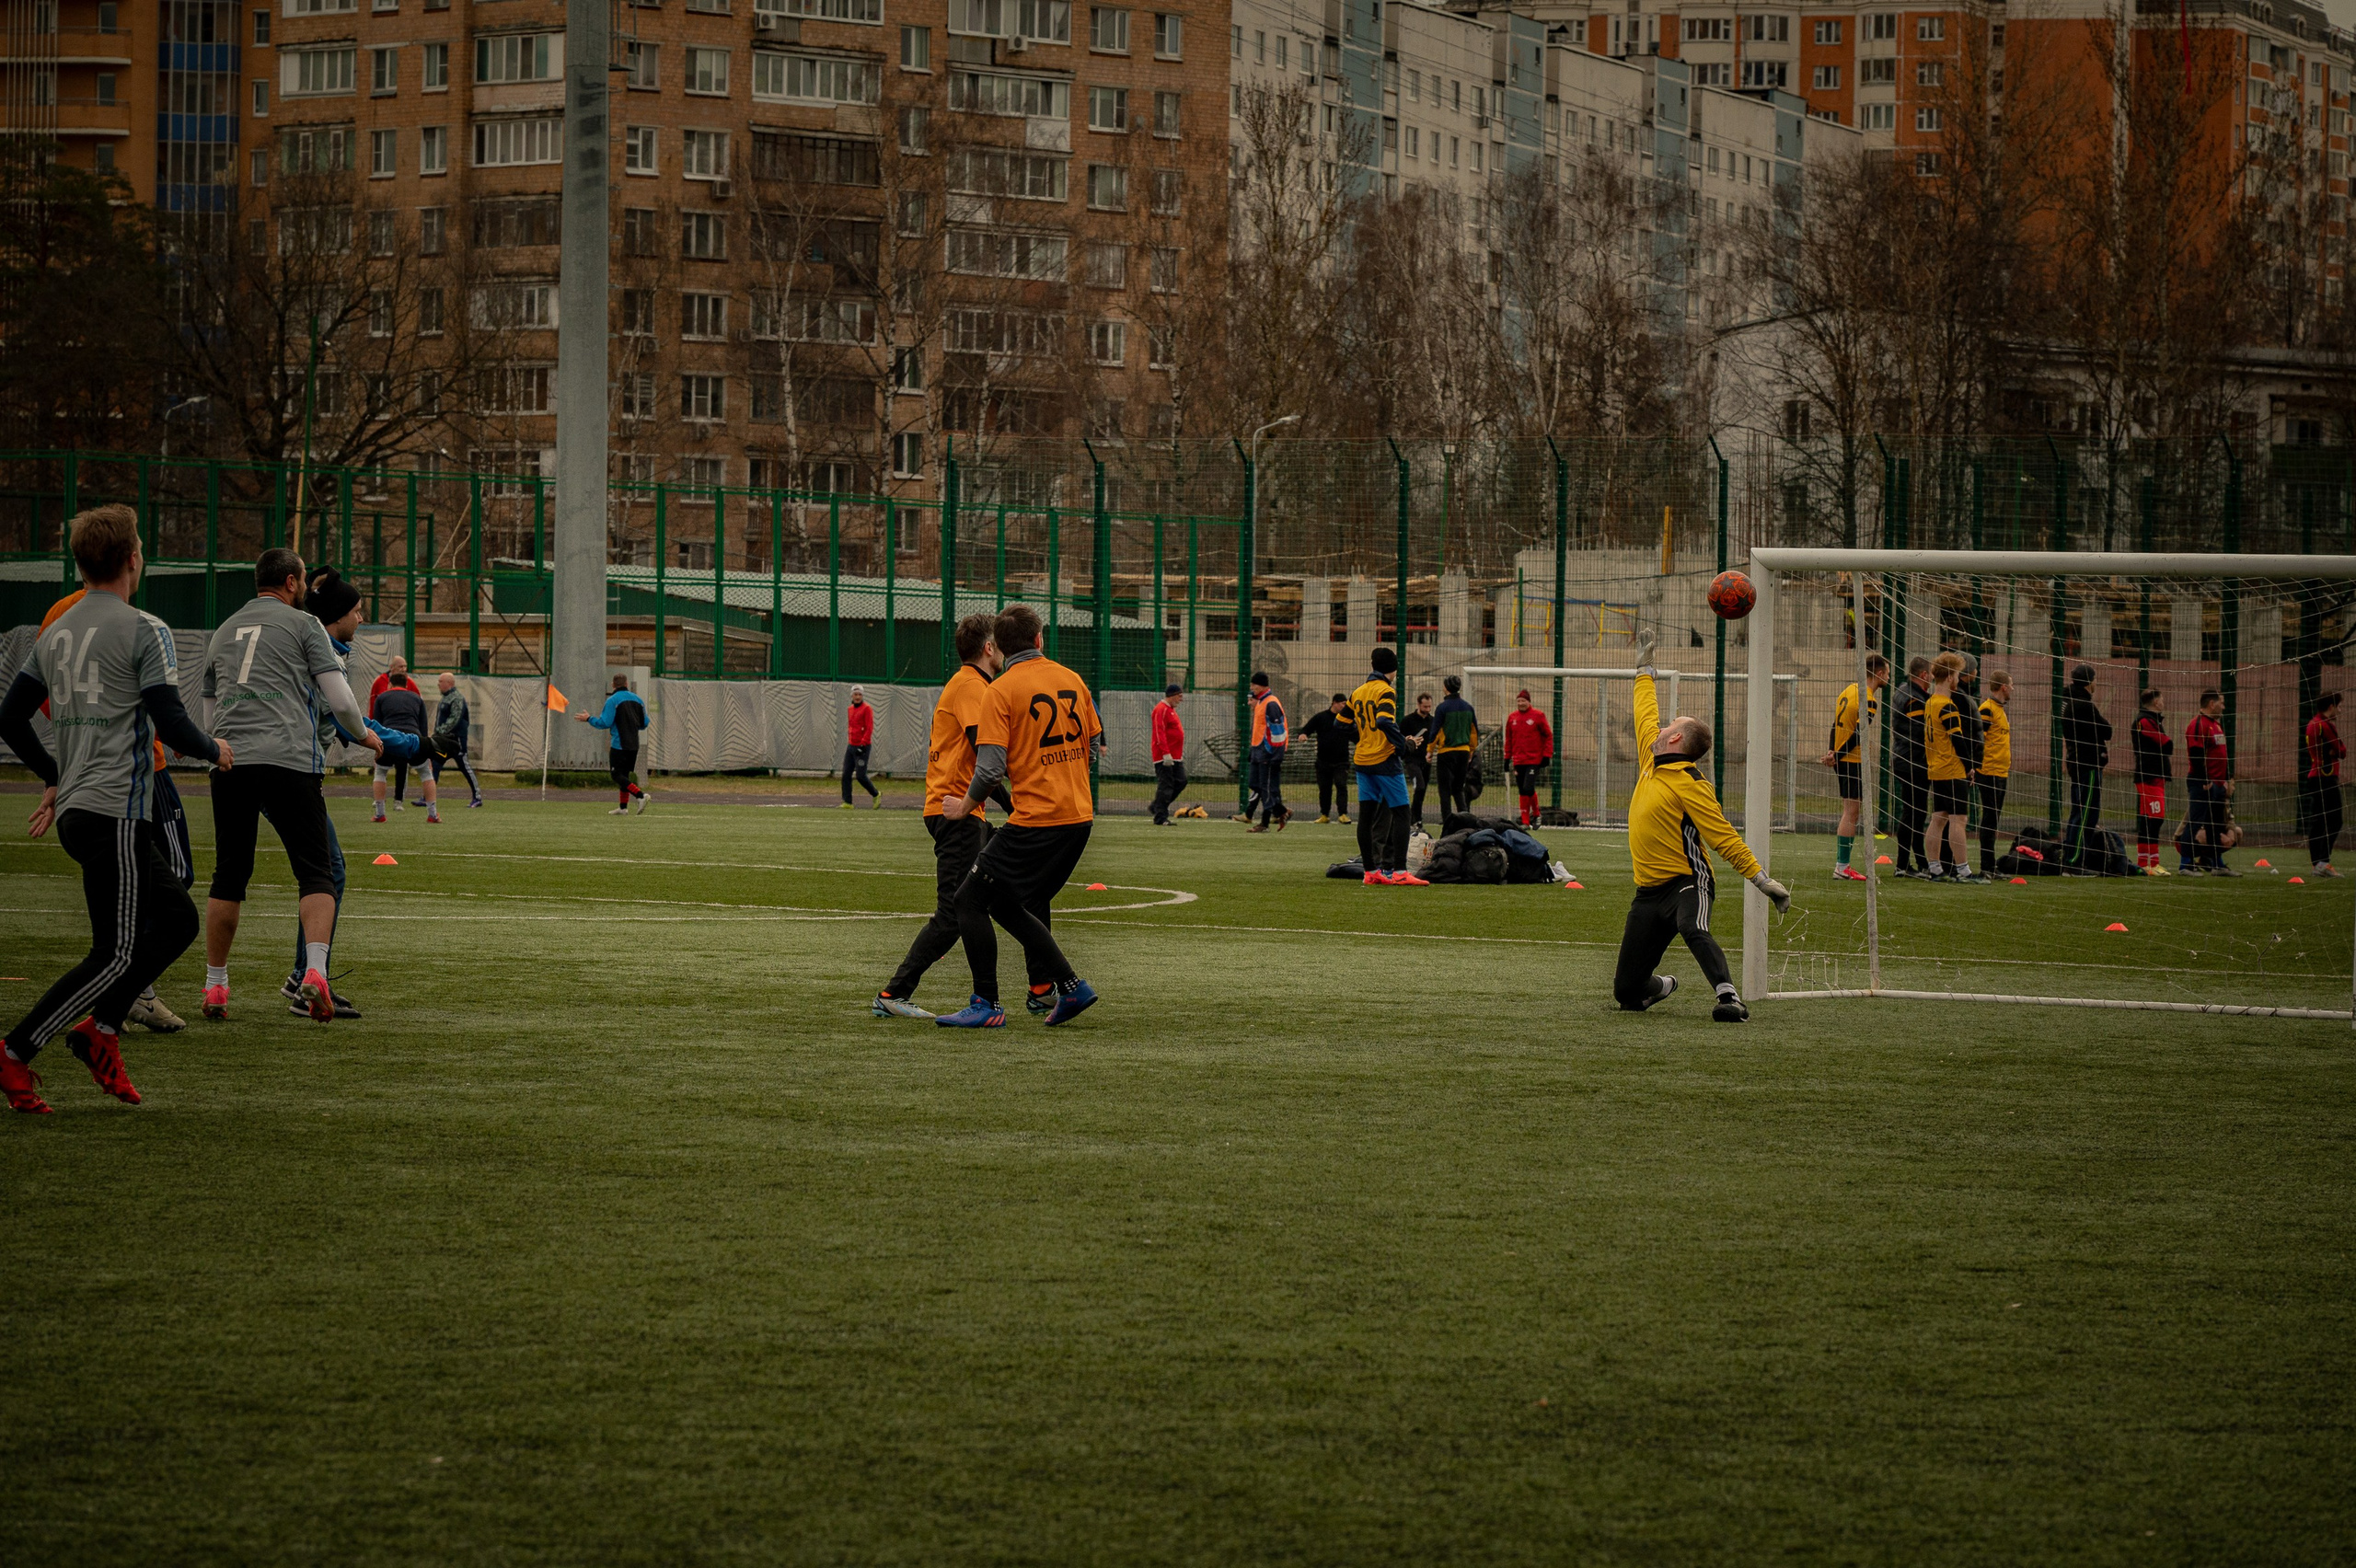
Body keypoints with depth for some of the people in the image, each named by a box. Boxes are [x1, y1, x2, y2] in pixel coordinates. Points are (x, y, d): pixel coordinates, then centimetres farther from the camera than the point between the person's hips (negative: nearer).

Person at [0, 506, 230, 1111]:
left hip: (75, 810, 9)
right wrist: (214, 751, 3)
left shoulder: (56, 631, 13)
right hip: (116, 812, -9)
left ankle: (102, 1029, 10)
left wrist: (54, 779, 28)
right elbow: (170, 723, -16)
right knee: (116, 953, -6)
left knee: (178, 917, 18)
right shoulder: (144, 631, -10)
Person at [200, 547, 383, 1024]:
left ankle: (214, 986, 13)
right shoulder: (303, 625, 7)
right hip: (289, 761, -4)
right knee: (316, 872, -2)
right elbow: (339, 699, 1)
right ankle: (315, 971, -21)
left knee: (228, 877, 12)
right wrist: (365, 736, 19)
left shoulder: (224, 632, 22)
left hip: (228, 763, 4)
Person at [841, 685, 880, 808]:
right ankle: (847, 802, 4)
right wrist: (849, 741, 16)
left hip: (863, 746, -7)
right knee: (846, 775, 1)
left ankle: (876, 795, 14)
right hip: (851, 746, 7)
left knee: (861, 776, -8)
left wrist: (862, 744, -19)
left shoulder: (867, 709, -9)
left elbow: (869, 728, -14)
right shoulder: (850, 709, 14)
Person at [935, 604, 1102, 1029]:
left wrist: (965, 806, 1)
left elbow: (990, 766, -15)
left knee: (971, 901, 2)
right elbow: (1093, 744, 17)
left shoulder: (1002, 690, -9)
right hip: (1079, 816, 7)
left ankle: (986, 1006, -2)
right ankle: (1071, 986, 13)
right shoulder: (1071, 680, 10)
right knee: (1007, 905, 19)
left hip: (1035, 819, -7)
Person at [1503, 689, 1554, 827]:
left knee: (1528, 789, -15)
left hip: (1534, 760, -4)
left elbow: (1548, 736, 0)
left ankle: (1535, 814, 6)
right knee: (1522, 791, 4)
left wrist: (1547, 755, -7)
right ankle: (1525, 821, 9)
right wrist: (1507, 757, 13)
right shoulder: (1512, 717, 10)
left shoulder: (1538, 716, -2)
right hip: (1518, 761, 4)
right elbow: (1509, 739, 18)